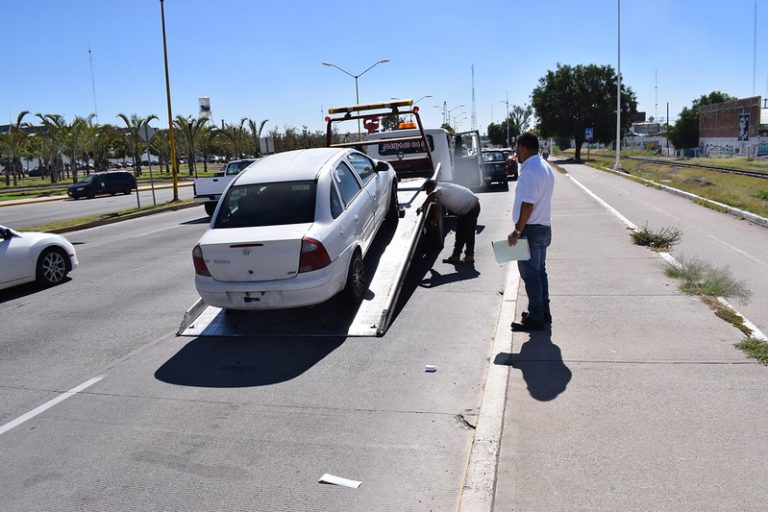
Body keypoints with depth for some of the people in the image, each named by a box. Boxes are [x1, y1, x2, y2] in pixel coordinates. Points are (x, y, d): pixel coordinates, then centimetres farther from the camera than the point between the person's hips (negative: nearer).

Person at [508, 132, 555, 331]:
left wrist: (517, 231, -21)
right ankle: (544, 312, 25)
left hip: (531, 230, -10)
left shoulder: (530, 171, -19)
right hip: (544, 228, 10)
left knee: (530, 275, -2)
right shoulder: (545, 167, 13)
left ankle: (536, 318, 4)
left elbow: (527, 205, -24)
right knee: (540, 272, 17)